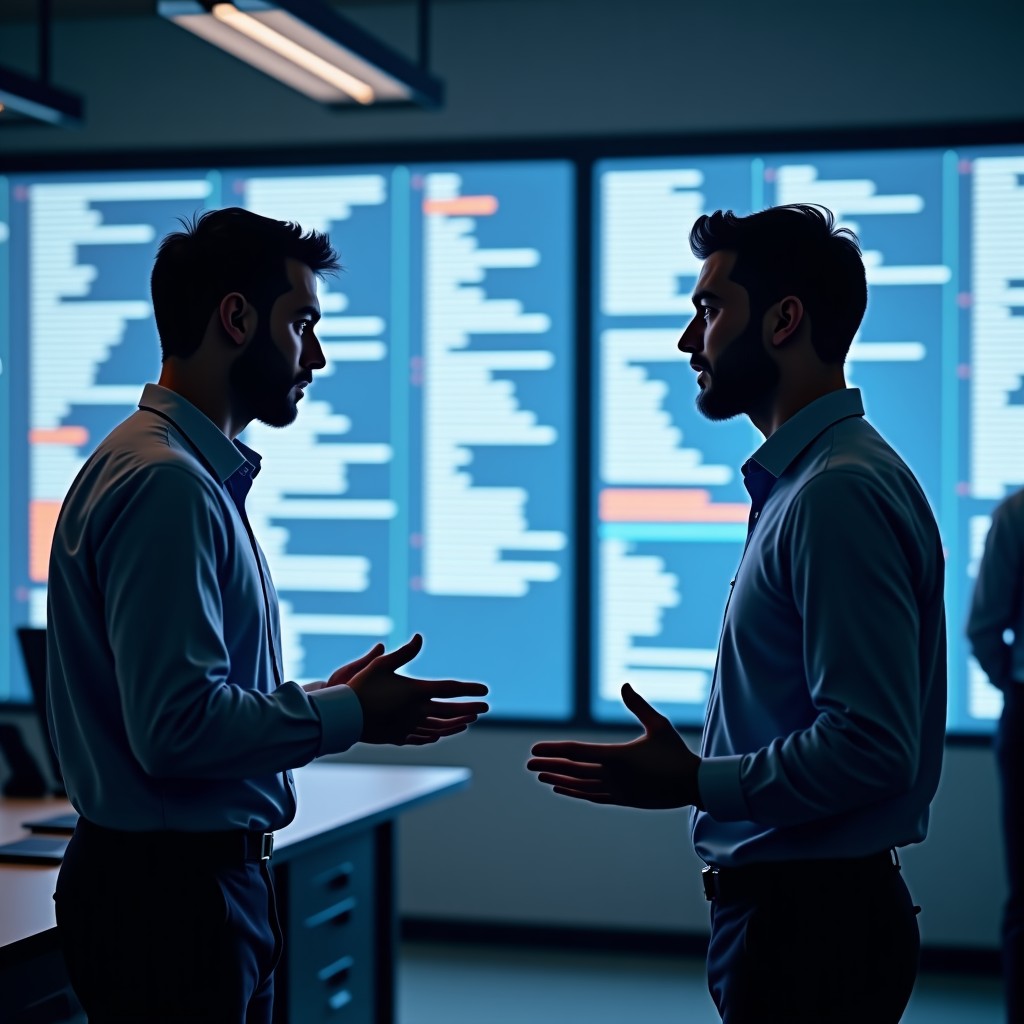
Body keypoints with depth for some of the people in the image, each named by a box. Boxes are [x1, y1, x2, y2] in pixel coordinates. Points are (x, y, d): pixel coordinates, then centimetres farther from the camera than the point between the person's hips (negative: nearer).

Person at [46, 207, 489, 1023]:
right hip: (168, 893, -10)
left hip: (212, 881, 10)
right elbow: (177, 726, -25)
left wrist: (327, 699, 9)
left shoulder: (199, 474, 14)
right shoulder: (165, 482, -19)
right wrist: (346, 716, -15)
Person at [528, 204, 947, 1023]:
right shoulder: (798, 480, 13)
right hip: (787, 913, 10)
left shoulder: (840, 493, -20)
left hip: (810, 923, -10)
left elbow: (870, 748, -26)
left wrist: (697, 783, -19)